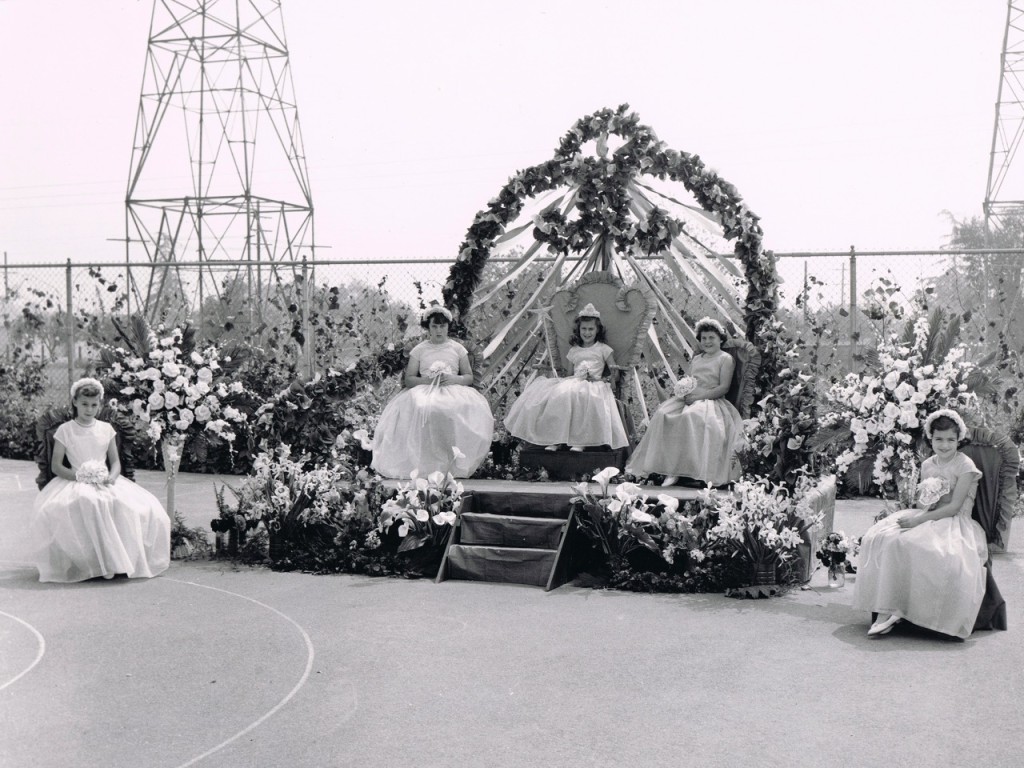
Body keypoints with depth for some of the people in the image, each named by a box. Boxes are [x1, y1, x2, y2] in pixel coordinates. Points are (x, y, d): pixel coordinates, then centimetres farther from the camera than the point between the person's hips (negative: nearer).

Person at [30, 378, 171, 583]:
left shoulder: (106, 429, 12)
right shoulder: (65, 430, 4)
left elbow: (115, 462, 11)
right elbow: (56, 466, 1)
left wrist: (112, 477, -12)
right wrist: (78, 476, -16)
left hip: (105, 483, 2)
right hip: (76, 483, -2)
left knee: (146, 509, -26)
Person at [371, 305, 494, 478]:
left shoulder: (457, 348, 15)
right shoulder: (419, 350, 13)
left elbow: (469, 377, 12)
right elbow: (408, 379, 8)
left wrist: (455, 379, -10)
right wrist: (427, 380, -11)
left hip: (453, 391, 1)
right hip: (424, 392, 0)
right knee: (422, 409, -37)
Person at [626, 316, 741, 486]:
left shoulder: (726, 359, 5)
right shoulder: (696, 359, 25)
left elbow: (724, 387, -6)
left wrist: (701, 395, -16)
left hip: (711, 401, -6)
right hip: (690, 399, 6)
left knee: (691, 416, -39)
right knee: (663, 414, -24)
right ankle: (671, 471, -31)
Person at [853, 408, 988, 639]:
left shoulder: (965, 465, -7)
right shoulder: (927, 465, 11)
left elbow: (954, 507, -13)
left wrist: (919, 519, -19)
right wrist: (923, 502, -10)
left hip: (953, 522, -5)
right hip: (926, 518, 5)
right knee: (881, 539, -20)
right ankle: (886, 611, -23)